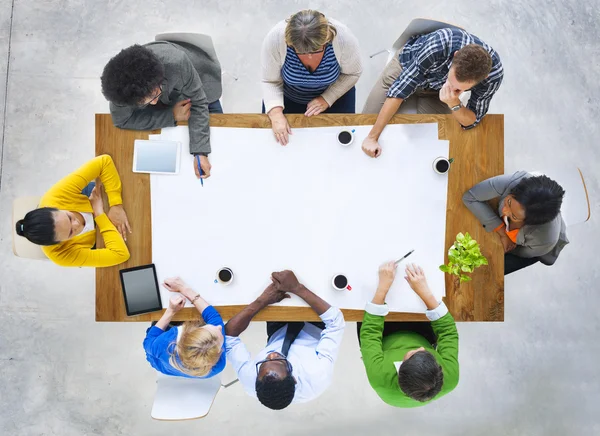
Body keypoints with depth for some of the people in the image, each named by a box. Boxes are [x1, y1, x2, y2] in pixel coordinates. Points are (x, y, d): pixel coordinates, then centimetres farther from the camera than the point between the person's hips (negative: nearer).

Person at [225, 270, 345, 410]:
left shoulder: (249, 379, -41)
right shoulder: (317, 379, -45)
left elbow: (228, 333, -28)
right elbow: (336, 320, -37)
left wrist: (262, 301, -34)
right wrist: (297, 288, -40)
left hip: (278, 334, 1)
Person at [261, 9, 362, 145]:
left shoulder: (343, 37, -34)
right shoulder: (275, 39, -36)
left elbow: (352, 73, -15)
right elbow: (271, 81, -22)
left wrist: (327, 99, -25)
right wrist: (276, 114, -36)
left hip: (333, 92, 0)